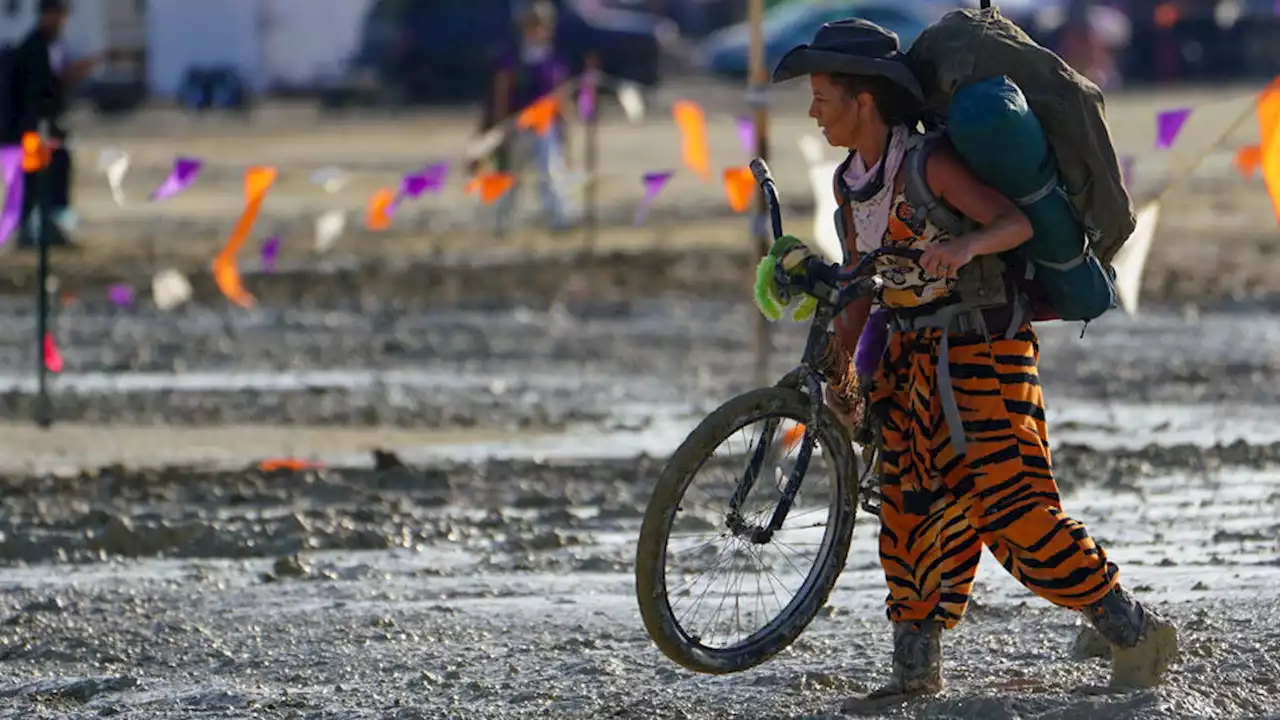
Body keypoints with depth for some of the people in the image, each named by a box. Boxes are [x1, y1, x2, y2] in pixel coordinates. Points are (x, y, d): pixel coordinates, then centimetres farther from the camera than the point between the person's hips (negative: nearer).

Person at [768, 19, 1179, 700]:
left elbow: (1017, 221, -26)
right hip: (916, 352, 8)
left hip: (982, 344, -8)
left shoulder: (928, 163, -19)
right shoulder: (850, 181, 6)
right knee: (911, 508, 7)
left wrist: (965, 245, -45)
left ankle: (1135, 631, -5)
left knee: (1010, 503, -14)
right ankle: (914, 664, 14)